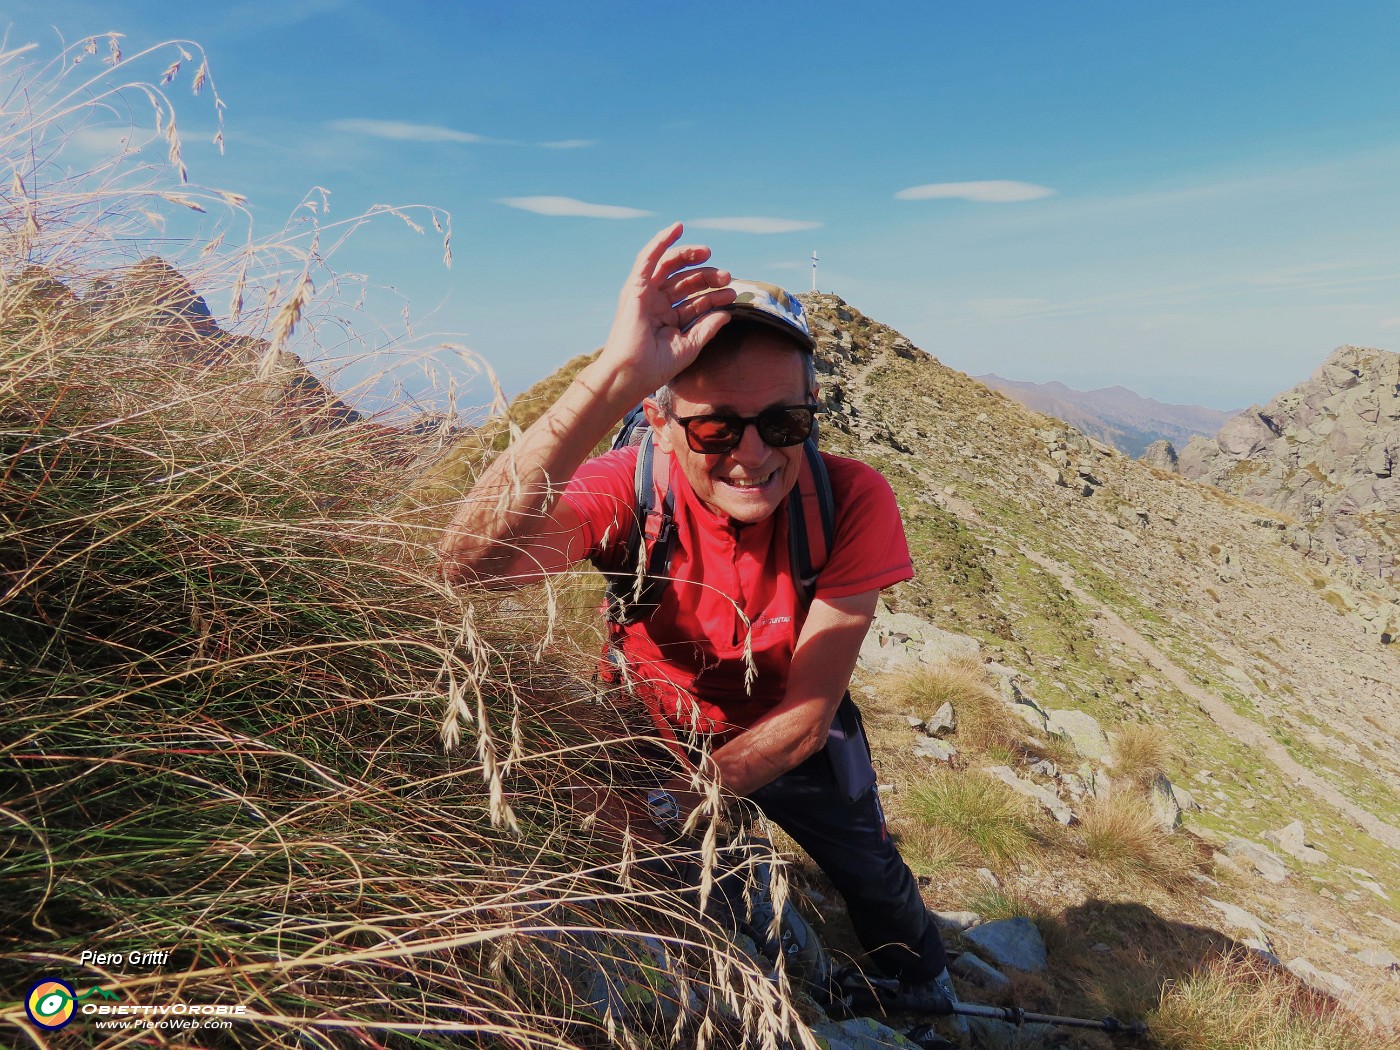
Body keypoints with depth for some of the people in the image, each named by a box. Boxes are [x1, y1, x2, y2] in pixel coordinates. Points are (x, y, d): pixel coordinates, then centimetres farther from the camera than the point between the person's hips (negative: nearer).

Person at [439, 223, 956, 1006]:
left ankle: (932, 1000, 56)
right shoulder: (633, 490, -34)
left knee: (880, 884, 20)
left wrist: (673, 805, -28)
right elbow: (474, 563, -55)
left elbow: (805, 718, -26)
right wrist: (612, 380, -63)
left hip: (794, 742, 1)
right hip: (660, 732, -1)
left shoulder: (852, 501, -32)